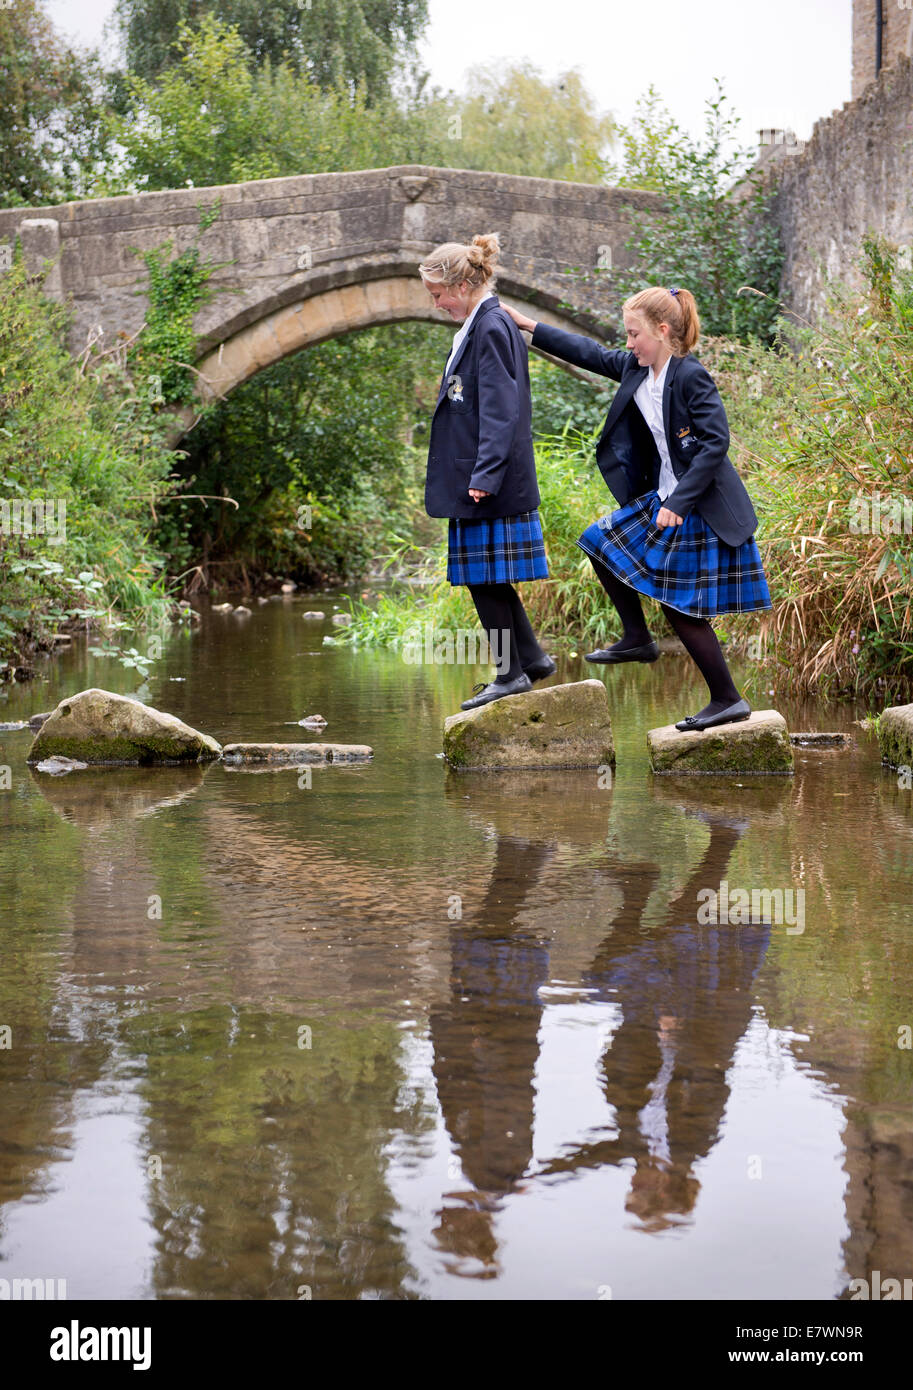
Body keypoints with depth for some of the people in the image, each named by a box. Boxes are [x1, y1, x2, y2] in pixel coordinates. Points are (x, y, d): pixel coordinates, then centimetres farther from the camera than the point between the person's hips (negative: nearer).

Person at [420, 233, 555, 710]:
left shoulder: (491, 329, -15)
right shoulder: (480, 325, 14)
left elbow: (499, 409, -21)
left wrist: (484, 475, -24)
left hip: (490, 479, -10)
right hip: (475, 477, 10)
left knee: (486, 575, -3)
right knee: (486, 576, 14)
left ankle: (511, 673, 5)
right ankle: (531, 658, 21)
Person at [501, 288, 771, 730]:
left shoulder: (691, 377, -20)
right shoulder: (635, 368, 5)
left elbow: (716, 443, -24)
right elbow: (590, 353, 18)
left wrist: (678, 502, -26)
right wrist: (528, 326, 19)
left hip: (701, 508, -9)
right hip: (662, 499, 9)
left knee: (683, 609, -6)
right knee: (603, 543, 18)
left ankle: (728, 700, 5)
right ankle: (637, 639, 25)